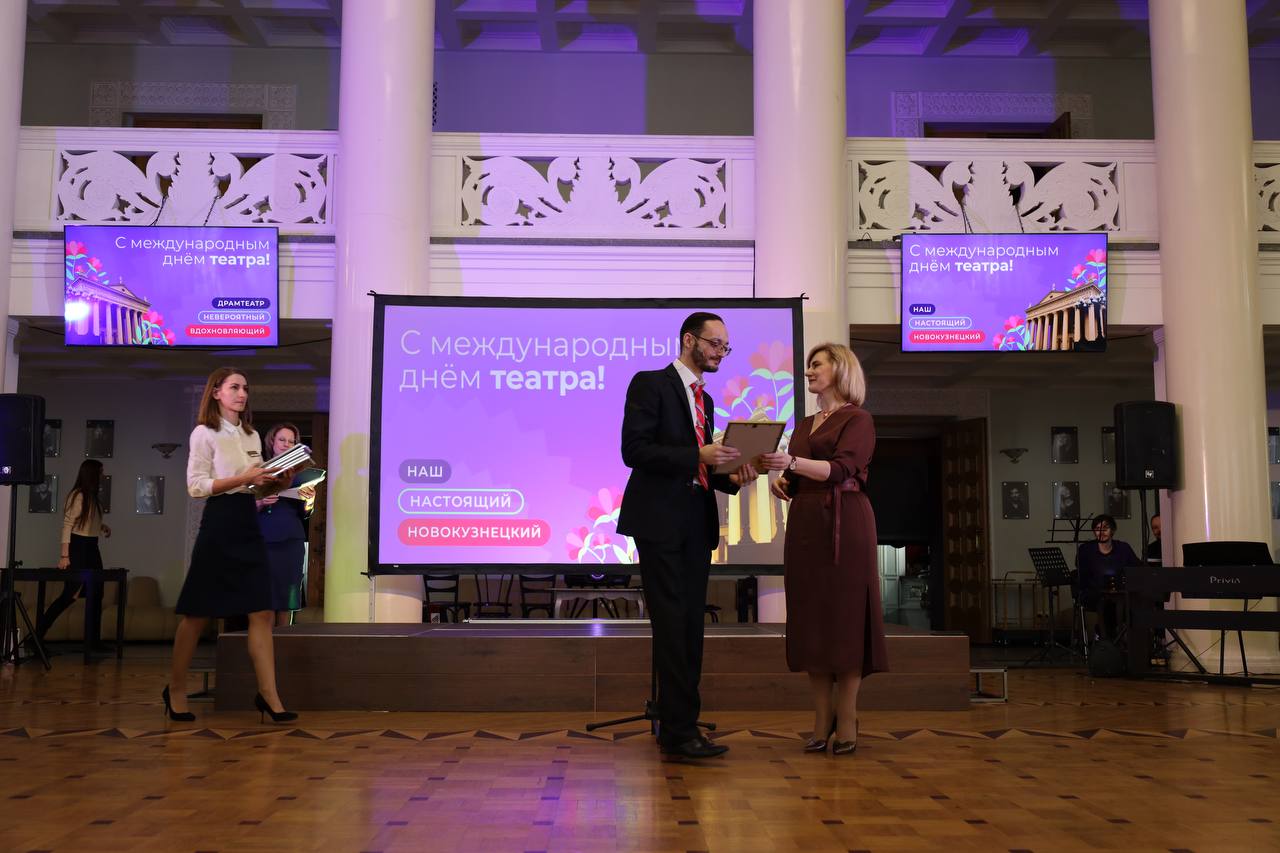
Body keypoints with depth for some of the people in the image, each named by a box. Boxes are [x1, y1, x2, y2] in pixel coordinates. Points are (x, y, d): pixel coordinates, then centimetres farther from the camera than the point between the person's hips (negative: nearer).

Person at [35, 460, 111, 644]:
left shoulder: (93, 497, 11)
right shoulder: (77, 495, -13)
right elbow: (67, 524, -18)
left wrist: (103, 527, 6)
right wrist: (64, 555, -23)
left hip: (92, 548, 9)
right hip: (78, 547, -9)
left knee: (95, 594, 8)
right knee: (70, 594, -8)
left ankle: (92, 641, 14)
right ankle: (38, 634, 2)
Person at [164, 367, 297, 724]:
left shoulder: (251, 435, 15)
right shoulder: (204, 434, -4)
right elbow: (196, 486, -12)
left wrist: (272, 479, 0)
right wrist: (242, 479, -20)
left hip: (248, 523, 6)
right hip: (219, 523, -6)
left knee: (261, 612, 0)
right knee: (198, 614, 3)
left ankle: (268, 695, 1)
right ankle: (175, 689, 19)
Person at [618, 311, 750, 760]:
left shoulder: (705, 400, 20)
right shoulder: (650, 384, -4)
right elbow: (633, 450, -14)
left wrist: (731, 476, 2)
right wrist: (697, 457, -21)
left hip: (696, 524, 8)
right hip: (660, 522, -8)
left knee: (690, 627, 7)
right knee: (672, 625, -9)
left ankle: (676, 727, 14)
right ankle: (679, 730, -5)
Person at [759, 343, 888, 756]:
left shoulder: (858, 420, 0)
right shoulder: (804, 425, 20)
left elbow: (841, 468, -16)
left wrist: (791, 462, -29)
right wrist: (781, 482, -3)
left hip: (843, 525, -6)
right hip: (804, 525, 6)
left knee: (845, 615, -4)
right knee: (810, 618, 4)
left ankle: (846, 721, 2)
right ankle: (822, 718, 10)